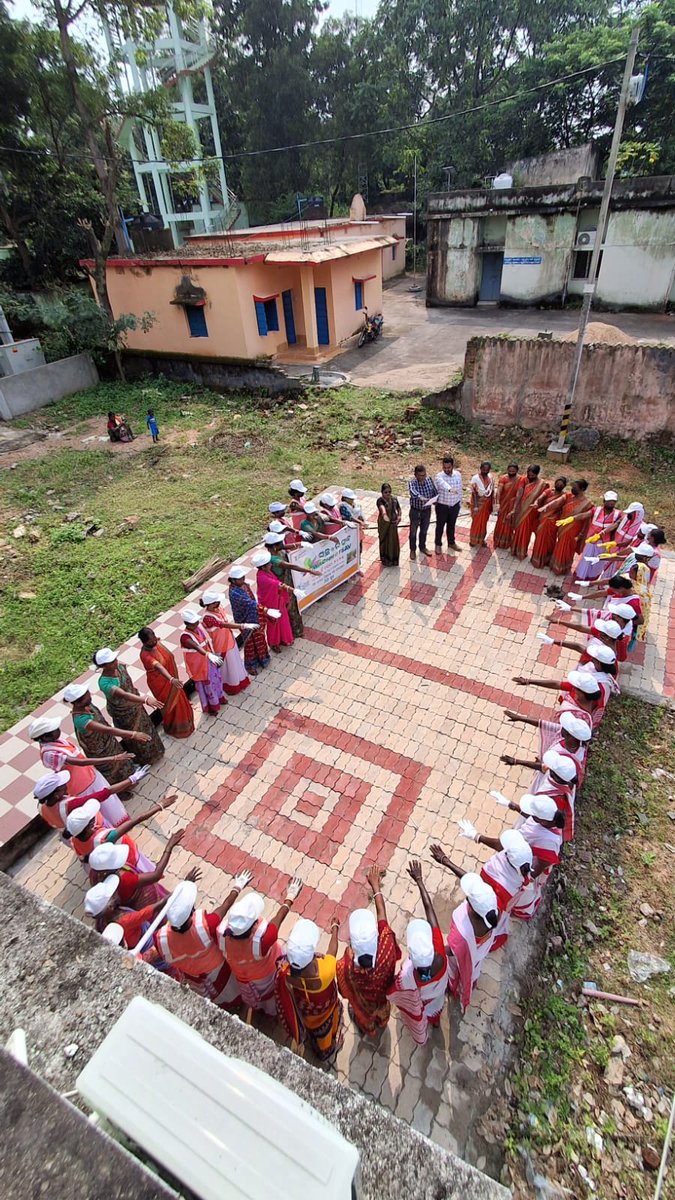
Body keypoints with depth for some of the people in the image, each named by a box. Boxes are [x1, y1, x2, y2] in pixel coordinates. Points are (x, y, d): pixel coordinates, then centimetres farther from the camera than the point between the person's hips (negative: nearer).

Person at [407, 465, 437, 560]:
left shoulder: (429, 480, -7)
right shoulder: (412, 482, -21)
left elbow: (435, 492, 2)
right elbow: (413, 492, -42)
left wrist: (435, 500, -20)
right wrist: (421, 497, -62)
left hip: (427, 510, 4)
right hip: (415, 511, -3)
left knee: (424, 531, 21)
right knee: (413, 532, 11)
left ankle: (423, 547, 42)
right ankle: (413, 550, 30)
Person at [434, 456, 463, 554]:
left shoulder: (458, 474, -4)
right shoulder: (439, 476, -20)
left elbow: (459, 489, 7)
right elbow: (444, 484, -44)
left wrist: (460, 502, 13)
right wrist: (450, 489, -64)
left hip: (454, 505, 4)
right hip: (442, 506, -4)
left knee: (451, 525, 20)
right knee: (440, 526, 12)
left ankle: (451, 543, 40)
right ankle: (438, 544, 31)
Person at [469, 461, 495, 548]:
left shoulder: (490, 478, -2)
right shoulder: (475, 478, -16)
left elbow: (492, 491, 5)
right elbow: (474, 493, -16)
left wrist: (492, 504, 5)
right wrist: (475, 506, -19)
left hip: (487, 503, 4)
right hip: (478, 502, -4)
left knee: (484, 522, 12)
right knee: (476, 522, 5)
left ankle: (482, 539, 26)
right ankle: (473, 540, 19)